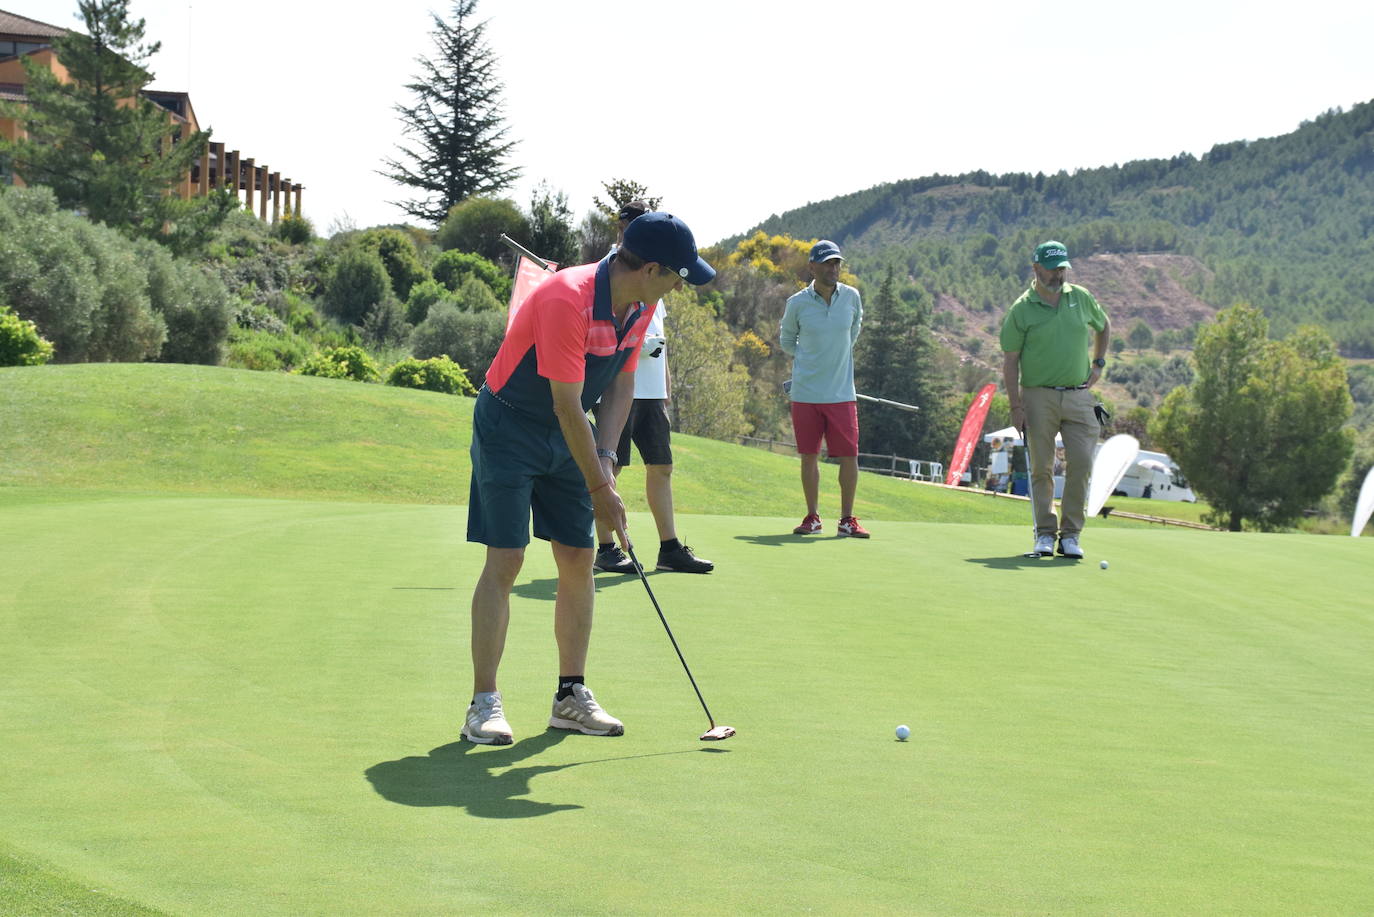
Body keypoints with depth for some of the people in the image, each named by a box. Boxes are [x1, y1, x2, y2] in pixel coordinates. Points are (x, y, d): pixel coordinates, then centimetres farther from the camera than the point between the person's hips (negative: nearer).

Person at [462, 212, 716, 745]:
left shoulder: (641, 307, -3)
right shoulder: (567, 301, -30)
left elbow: (621, 384, 8)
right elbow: (567, 407, -27)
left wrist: (604, 456, -5)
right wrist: (599, 489, -21)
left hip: (569, 435, 8)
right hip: (509, 427, -8)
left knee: (578, 561, 4)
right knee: (505, 562, -11)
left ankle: (571, 697, 12)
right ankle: (484, 704, -6)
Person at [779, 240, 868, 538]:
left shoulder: (851, 297, 1)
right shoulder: (797, 303, -4)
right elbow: (786, 341, 13)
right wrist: (807, 360, 6)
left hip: (842, 393, 1)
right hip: (805, 393, -1)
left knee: (849, 456, -2)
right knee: (809, 456, 5)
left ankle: (847, 521, 7)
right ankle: (812, 518, 16)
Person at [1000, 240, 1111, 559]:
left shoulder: (1081, 298, 8)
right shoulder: (1021, 310, -3)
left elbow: (1103, 326, 28)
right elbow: (1010, 361, -2)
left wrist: (1098, 364, 18)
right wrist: (1016, 406, -8)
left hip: (1078, 395, 3)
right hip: (1039, 396, -3)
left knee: (1081, 463, -5)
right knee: (1042, 467, 1)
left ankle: (1071, 534, 4)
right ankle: (1045, 533, 9)